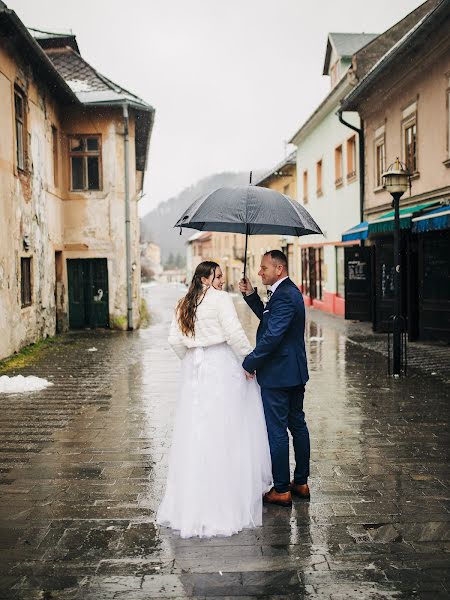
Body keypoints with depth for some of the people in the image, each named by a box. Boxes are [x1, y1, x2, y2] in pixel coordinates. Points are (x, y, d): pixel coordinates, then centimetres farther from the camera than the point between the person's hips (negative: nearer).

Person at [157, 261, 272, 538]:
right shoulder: (221, 299, -11)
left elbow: (175, 340, 5)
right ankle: (230, 495, 12)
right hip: (223, 368, -6)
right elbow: (235, 334, -18)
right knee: (227, 432, 3)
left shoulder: (185, 304, 8)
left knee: (197, 430, 12)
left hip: (195, 370, 7)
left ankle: (191, 499, 21)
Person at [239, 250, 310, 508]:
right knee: (298, 425, 16)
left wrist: (249, 363, -19)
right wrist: (251, 295, 10)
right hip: (295, 373, 11)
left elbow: (272, 336, -27)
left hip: (277, 375, -11)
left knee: (276, 431, -1)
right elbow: (268, 319, 22)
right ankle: (301, 483, 28)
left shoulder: (284, 296, -21)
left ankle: (282, 490, 8)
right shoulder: (290, 291, 12)